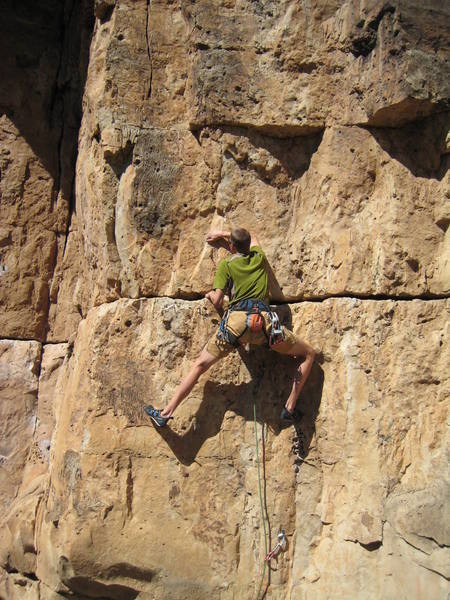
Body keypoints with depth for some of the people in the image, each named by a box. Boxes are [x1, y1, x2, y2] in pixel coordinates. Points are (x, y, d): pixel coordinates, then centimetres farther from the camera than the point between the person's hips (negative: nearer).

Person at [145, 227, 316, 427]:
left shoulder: (226, 265, 13)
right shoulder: (259, 257, 22)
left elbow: (217, 301, 6)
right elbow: (252, 237, 46)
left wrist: (210, 294, 28)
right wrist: (224, 234, 49)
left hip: (236, 320, -1)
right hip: (264, 320, 1)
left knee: (200, 365, 10)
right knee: (309, 354, 18)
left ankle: (166, 413, 8)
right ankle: (290, 408, 9)